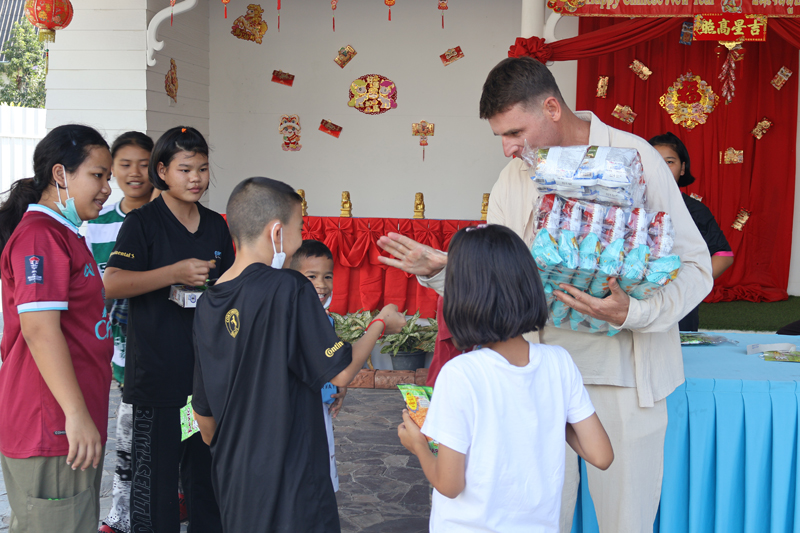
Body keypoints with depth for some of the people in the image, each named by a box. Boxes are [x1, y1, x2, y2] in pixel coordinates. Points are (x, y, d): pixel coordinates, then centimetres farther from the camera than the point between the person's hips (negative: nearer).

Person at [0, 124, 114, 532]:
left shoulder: (62, 234, 18)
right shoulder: (40, 236, -16)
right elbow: (39, 329, -24)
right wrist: (77, 414, -26)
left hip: (70, 423, 10)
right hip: (52, 426, -10)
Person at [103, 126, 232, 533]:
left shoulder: (216, 226, 12)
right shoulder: (142, 223, -5)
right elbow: (111, 284, -17)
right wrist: (176, 273, -23)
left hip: (210, 370, 5)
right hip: (157, 372, -5)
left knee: (206, 466, 14)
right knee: (155, 471, 0)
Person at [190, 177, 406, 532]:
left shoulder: (207, 305, 1)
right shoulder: (289, 289, -19)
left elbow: (203, 412, 9)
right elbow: (340, 372, -13)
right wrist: (380, 323, 3)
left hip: (232, 479, 7)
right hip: (290, 483, -7)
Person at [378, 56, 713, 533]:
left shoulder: (634, 158, -8)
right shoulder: (515, 177, 7)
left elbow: (695, 265, -7)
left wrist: (635, 312, -24)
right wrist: (440, 269, -12)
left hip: (623, 375, -4)